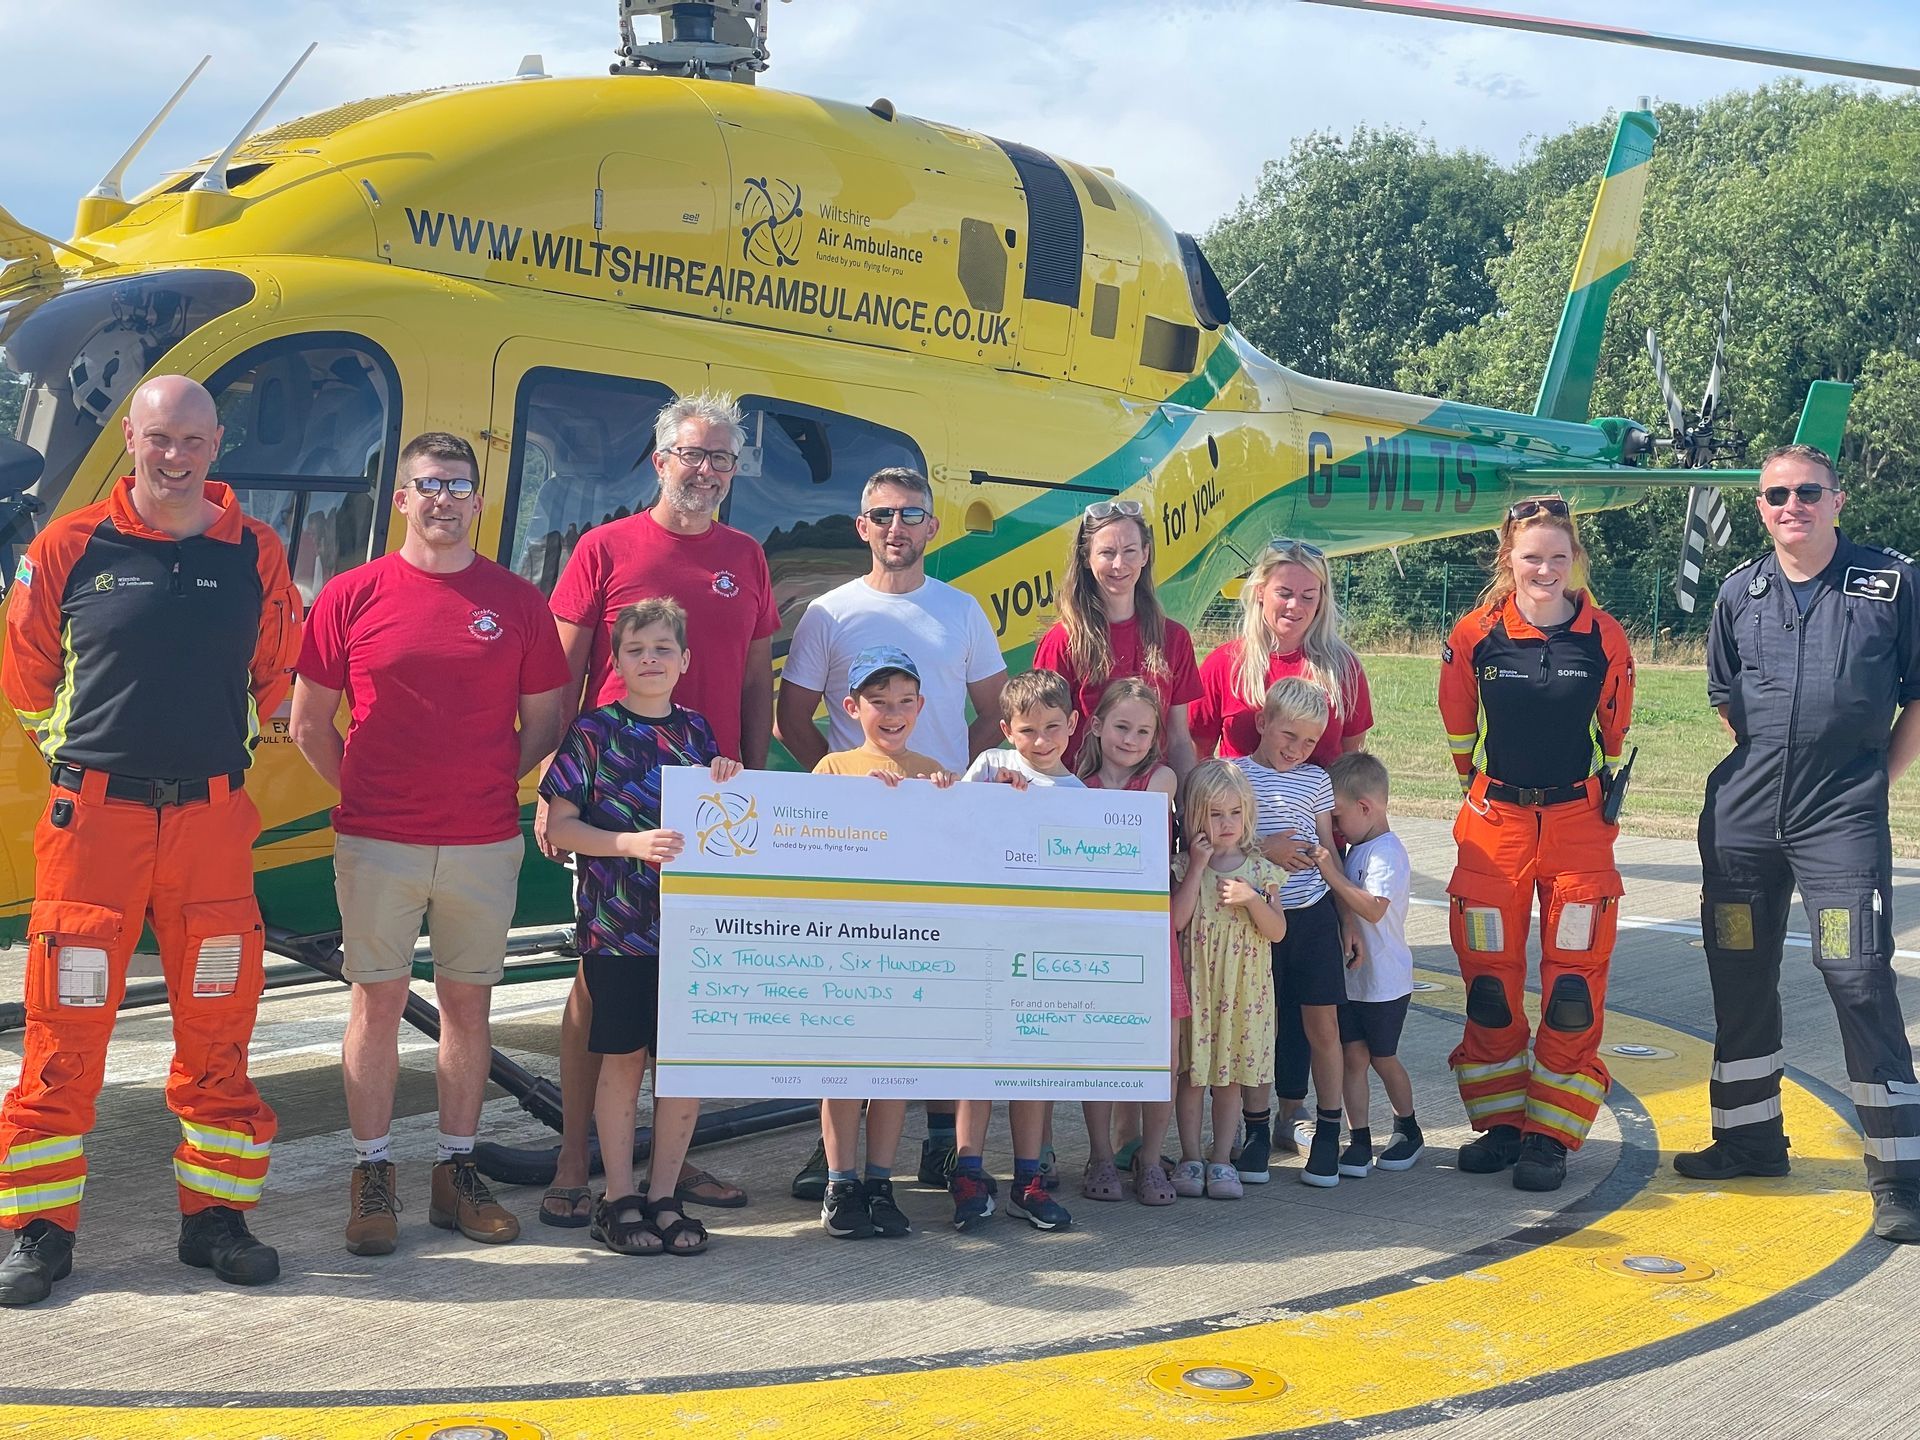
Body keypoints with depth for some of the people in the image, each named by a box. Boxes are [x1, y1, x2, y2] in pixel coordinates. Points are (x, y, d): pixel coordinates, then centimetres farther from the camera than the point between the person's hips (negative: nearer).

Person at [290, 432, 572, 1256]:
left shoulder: (517, 602, 5)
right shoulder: (352, 596, 1)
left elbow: (545, 718, 10)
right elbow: (308, 724, 6)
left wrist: (495, 785, 2)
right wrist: (361, 790, 3)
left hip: (485, 841, 2)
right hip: (377, 840, -1)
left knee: (468, 1001, 8)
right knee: (378, 1000, 4)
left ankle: (457, 1172, 19)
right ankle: (372, 1175, 14)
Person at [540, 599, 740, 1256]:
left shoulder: (696, 730, 10)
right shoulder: (594, 731, -2)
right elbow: (558, 825, -5)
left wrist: (728, 785, -4)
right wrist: (632, 844, -18)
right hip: (617, 926, -4)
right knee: (624, 1059, 3)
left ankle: (664, 1196, 17)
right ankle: (619, 1200, 15)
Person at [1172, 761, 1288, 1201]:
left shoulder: (1260, 868, 2)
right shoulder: (1185, 866, -3)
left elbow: (1277, 931, 0)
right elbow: (1176, 920, -17)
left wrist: (1251, 899, -16)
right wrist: (1198, 866, -16)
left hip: (1244, 987, 1)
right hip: (1196, 983, -1)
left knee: (1231, 1074, 7)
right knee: (1192, 1071, 3)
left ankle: (1221, 1159, 16)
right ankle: (1190, 1157, 15)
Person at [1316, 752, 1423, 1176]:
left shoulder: (1387, 853, -19)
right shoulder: (1358, 848, 10)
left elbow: (1372, 909, -32)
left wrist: (1333, 874, -29)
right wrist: (1331, 869, 7)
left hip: (1384, 980, -7)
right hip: (1351, 974, 7)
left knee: (1382, 1058, 8)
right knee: (1353, 1056, 3)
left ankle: (1409, 1133, 28)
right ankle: (1358, 1142, 7)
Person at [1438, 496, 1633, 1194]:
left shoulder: (1605, 637, -3)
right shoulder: (1475, 634, -4)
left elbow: (1615, 735, 11)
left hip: (1579, 827, 0)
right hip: (1494, 824, 1)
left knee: (1574, 984, -1)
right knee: (1489, 980, 6)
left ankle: (1551, 1133, 9)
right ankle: (1499, 1122, 19)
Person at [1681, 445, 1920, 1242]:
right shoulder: (1739, 592, 7)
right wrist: (1774, 759, 12)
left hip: (1842, 819, -4)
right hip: (1742, 816, 4)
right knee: (1738, 975, 10)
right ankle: (1749, 1138, 26)